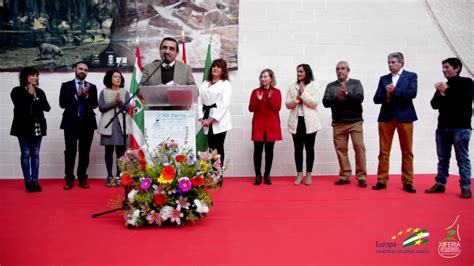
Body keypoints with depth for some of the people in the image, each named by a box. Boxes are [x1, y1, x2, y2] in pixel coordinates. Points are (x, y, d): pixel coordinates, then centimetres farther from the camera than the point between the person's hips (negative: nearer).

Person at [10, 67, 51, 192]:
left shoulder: (40, 92, 11)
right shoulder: (17, 91, 1)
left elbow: (47, 107, 2)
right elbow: (19, 106, -14)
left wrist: (36, 98, -9)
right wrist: (30, 95, -10)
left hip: (37, 127, 3)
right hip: (24, 127, -3)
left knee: (35, 154, 4)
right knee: (26, 154, -2)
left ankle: (35, 181, 8)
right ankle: (28, 182, 1)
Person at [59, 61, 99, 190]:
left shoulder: (92, 87, 11)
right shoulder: (66, 85, 7)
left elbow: (95, 105, 0)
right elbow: (62, 103, -4)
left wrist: (86, 95, -16)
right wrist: (77, 95, -15)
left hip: (87, 123, 2)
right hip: (71, 123, -1)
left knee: (85, 152, 4)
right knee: (70, 152, -2)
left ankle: (82, 178, 11)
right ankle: (69, 179, 6)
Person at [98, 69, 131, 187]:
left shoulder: (125, 92, 10)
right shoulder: (104, 92, 8)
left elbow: (128, 108, 1)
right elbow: (101, 107, -1)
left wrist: (120, 102, -17)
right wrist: (113, 103, -13)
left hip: (121, 124, 0)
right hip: (108, 124, 0)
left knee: (121, 151, -2)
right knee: (109, 151, 2)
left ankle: (118, 176, 3)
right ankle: (109, 176, 7)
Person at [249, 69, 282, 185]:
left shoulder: (276, 92, 5)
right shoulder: (256, 91, 6)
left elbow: (277, 108, -6)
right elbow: (251, 108, 0)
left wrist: (271, 98, -20)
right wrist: (258, 100, -16)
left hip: (272, 125, 0)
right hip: (258, 125, 0)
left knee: (269, 150, 4)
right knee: (258, 150, -2)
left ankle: (267, 175, 12)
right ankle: (258, 175, 6)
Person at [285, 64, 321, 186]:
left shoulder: (313, 86, 1)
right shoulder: (292, 86, 9)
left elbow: (314, 103, -9)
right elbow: (288, 104, 4)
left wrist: (303, 93, -12)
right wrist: (296, 98, -13)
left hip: (309, 121, -2)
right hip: (296, 121, 2)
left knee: (309, 148, 3)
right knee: (298, 148, 5)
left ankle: (308, 175, 12)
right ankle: (299, 174, 14)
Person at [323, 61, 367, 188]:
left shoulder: (356, 83, 6)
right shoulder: (330, 86, 10)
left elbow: (359, 98, -8)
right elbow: (325, 102, 0)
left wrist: (347, 94, -22)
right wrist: (337, 98, -16)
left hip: (355, 121, -2)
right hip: (338, 123, 2)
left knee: (359, 147, -5)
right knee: (341, 149, 3)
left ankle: (361, 176, 3)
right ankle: (345, 176, 11)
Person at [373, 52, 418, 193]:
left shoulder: (411, 76, 6)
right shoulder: (383, 79, 12)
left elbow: (412, 93, -11)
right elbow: (376, 99, 4)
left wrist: (394, 92, -9)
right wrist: (386, 96, -14)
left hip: (404, 117, -2)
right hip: (386, 117, 2)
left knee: (407, 152, 3)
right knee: (384, 151, 2)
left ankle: (407, 182, 10)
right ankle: (382, 181, 8)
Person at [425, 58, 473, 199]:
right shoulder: (443, 86, 15)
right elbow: (434, 105, 10)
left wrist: (447, 91, -9)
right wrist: (441, 94, -8)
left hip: (460, 127, -5)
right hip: (443, 127, 5)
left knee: (462, 159, -4)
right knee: (443, 159, 7)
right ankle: (440, 184, 13)